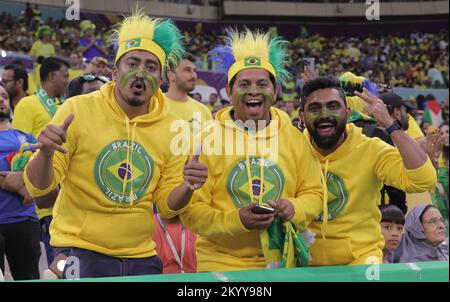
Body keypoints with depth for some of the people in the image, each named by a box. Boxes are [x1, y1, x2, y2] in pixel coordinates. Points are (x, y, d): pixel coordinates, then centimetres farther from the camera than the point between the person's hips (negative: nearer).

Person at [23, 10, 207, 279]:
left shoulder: (171, 128, -1)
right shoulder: (78, 110, -9)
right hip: (80, 253, -3)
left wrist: (187, 188, -15)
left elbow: (167, 207, 5)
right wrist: (46, 153, -27)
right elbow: (39, 187, -8)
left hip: (141, 257, 3)